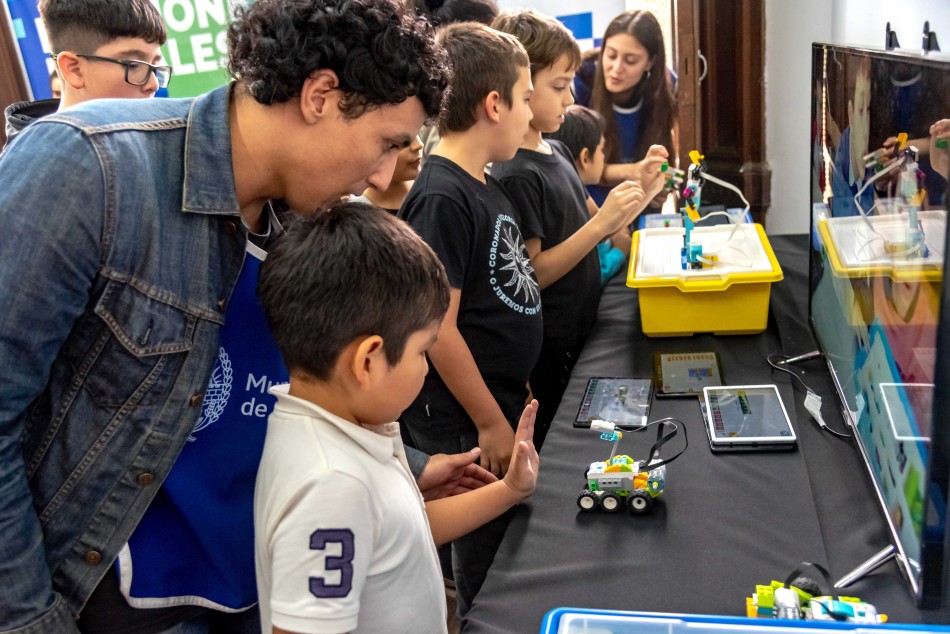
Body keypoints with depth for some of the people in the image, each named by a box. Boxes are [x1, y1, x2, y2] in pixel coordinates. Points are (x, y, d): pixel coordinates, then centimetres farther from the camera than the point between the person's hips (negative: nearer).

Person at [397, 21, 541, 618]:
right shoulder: (442, 198, -22)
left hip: (503, 397, 9)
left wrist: (518, 394, 17)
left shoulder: (483, 183, 7)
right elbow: (440, 331, -23)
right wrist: (491, 424, -16)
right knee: (488, 565, 10)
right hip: (468, 422, -9)